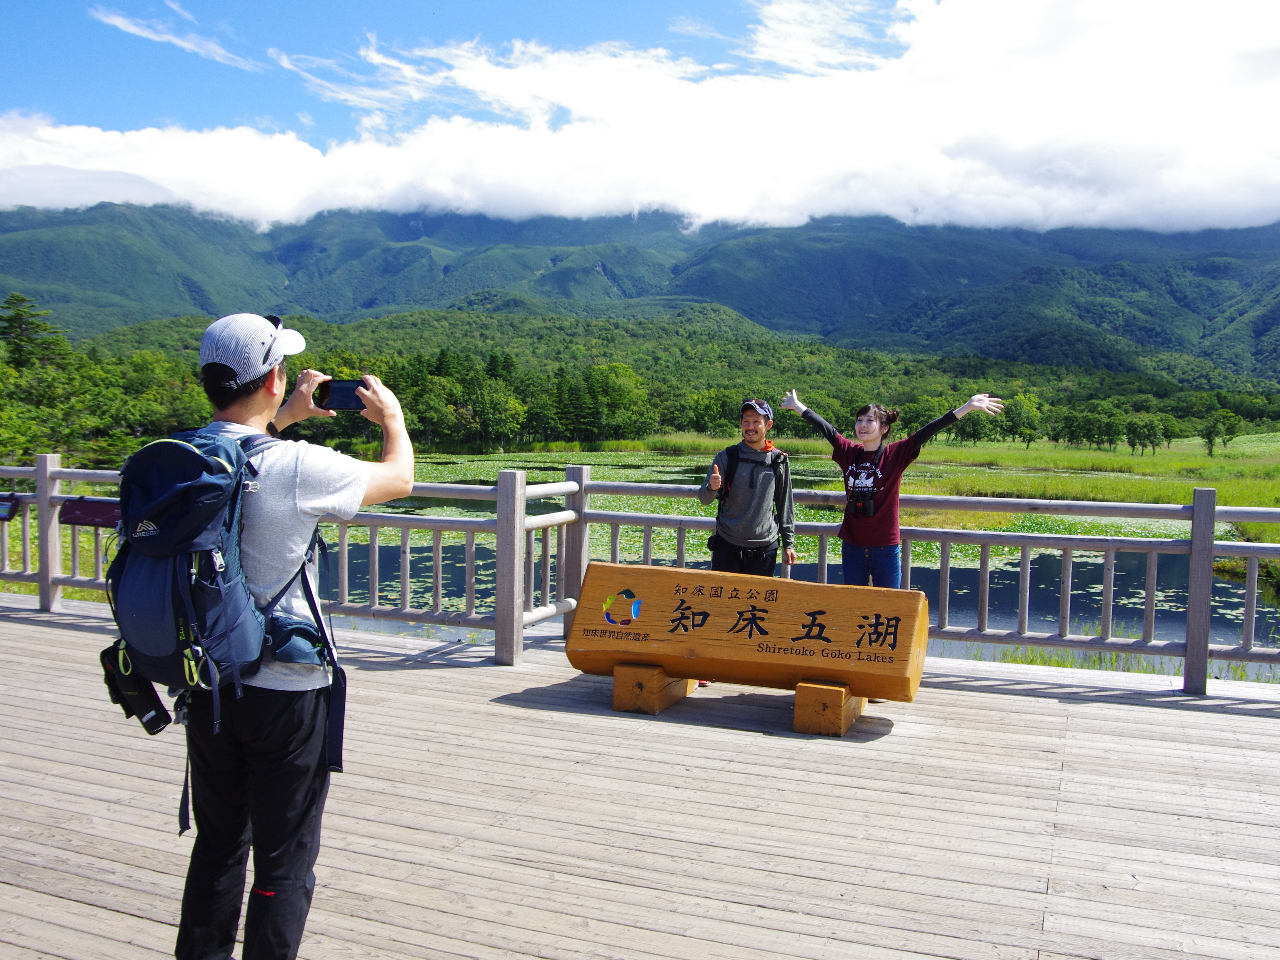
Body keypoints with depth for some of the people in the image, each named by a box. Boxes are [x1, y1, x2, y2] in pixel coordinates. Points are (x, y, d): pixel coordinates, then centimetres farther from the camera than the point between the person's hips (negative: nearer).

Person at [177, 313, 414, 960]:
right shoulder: (296, 467, -21)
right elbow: (400, 477, -3)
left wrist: (287, 417, 28)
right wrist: (391, 415, 15)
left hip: (206, 685, 6)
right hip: (285, 694, -6)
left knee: (217, 847, 23)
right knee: (284, 865, 8)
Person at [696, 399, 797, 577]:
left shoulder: (779, 461, 2)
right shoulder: (726, 457, 0)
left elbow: (785, 505, 10)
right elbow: (704, 499, -3)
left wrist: (788, 543, 9)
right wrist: (712, 487, -26)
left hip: (764, 548, 1)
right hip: (727, 546, -1)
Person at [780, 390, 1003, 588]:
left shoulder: (895, 454, -6)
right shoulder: (848, 453, 3)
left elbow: (926, 432, -14)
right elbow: (825, 428, 14)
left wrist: (967, 407, -21)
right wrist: (797, 405, 25)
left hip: (885, 547, -3)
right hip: (852, 545, 4)